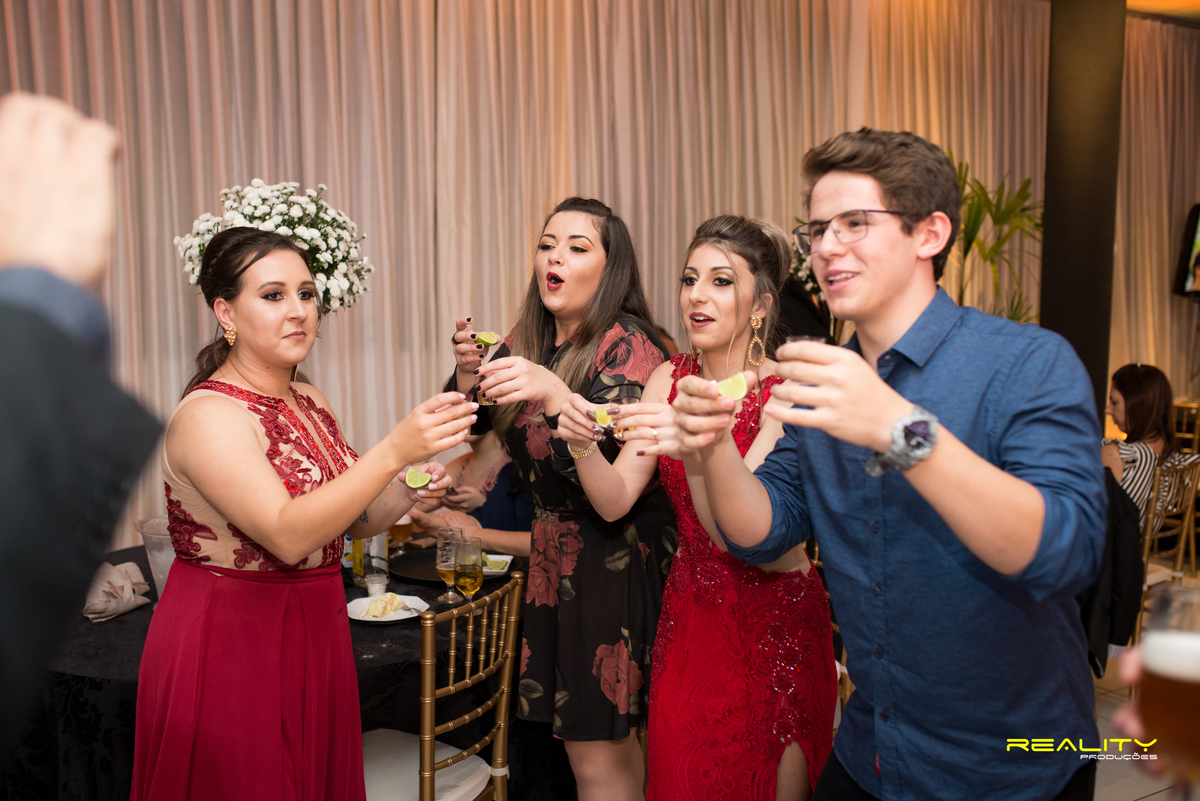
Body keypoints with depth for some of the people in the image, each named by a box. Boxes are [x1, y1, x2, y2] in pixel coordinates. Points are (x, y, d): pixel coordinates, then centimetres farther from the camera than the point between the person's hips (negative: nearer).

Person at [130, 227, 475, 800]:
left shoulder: (311, 403, 5)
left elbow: (353, 522, 12)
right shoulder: (207, 415, -19)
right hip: (229, 645, -7)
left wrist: (405, 493, -9)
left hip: (317, 637, 7)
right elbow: (288, 536, -30)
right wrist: (394, 451, -38)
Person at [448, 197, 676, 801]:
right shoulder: (528, 340, 7)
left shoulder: (627, 345, -14)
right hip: (553, 552, 7)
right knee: (606, 737, 14)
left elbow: (618, 472, -26)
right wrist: (468, 367, -9)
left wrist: (555, 396, -40)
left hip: (616, 559, -6)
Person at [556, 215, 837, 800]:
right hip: (688, 614, 4)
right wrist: (583, 444, -25)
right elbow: (614, 501, -5)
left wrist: (695, 454, -44)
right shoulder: (670, 379, -1)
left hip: (775, 624, -4)